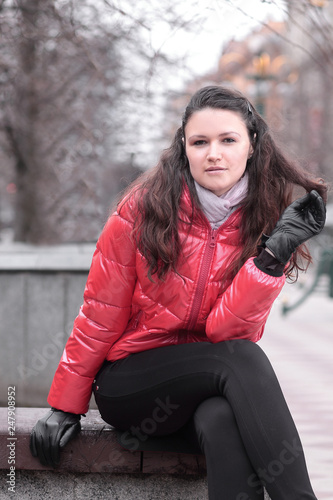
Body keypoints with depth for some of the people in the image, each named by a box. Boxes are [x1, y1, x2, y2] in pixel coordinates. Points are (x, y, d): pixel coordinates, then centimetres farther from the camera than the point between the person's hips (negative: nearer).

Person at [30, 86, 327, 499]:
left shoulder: (262, 221, -2)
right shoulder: (145, 208, -8)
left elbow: (225, 330, -14)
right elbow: (100, 313, -3)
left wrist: (273, 255, -25)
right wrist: (65, 406, 0)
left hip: (208, 387, 2)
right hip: (127, 382, -2)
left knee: (223, 425, -36)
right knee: (243, 358, -31)